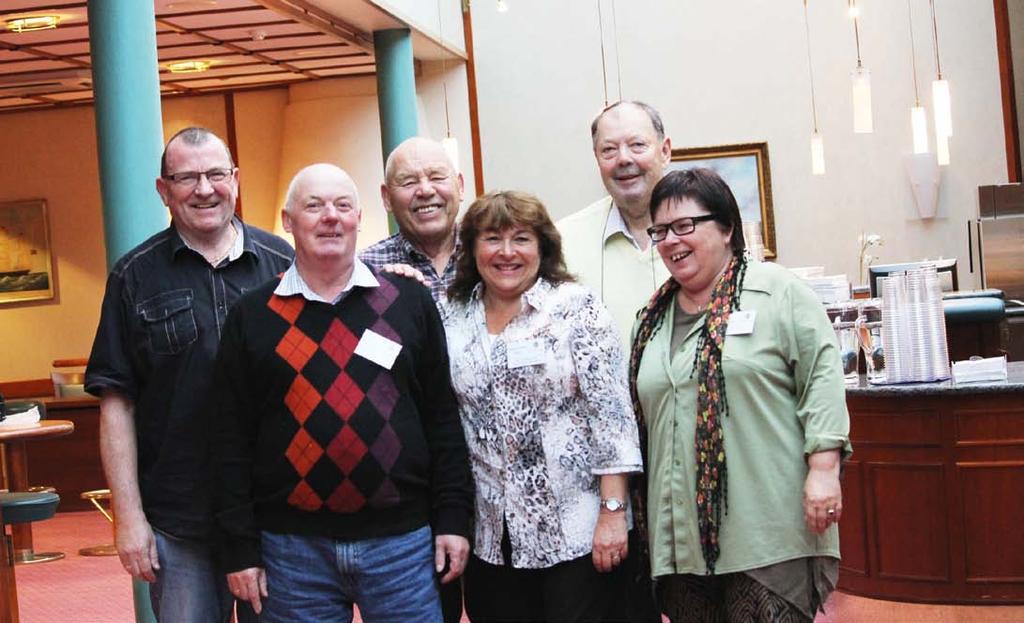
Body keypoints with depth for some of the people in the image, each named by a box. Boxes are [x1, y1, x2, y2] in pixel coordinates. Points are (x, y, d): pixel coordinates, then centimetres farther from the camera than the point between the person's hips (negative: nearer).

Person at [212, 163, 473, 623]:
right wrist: (240, 548, -1)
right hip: (292, 548, 0)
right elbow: (233, 439, 3)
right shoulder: (252, 316, 4)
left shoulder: (409, 302, 6)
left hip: (402, 539, 1)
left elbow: (442, 417, 6)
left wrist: (453, 519, 1)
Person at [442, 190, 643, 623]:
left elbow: (612, 412, -10)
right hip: (492, 537, 4)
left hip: (578, 531, -3)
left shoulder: (576, 307, -6)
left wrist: (613, 512, -13)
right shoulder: (453, 321, 5)